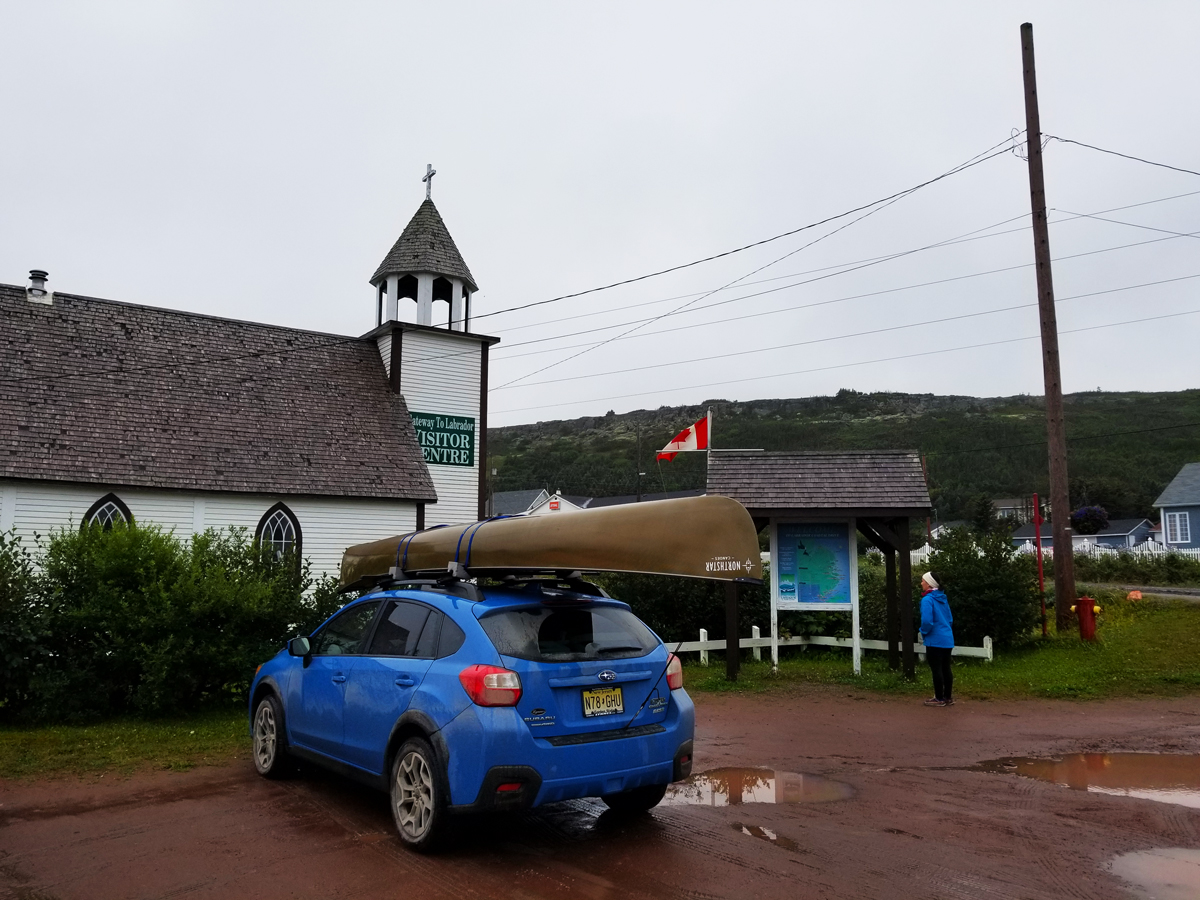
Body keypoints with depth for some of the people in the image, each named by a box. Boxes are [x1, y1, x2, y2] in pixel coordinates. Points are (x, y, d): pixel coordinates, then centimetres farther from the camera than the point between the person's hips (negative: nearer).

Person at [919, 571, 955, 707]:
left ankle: (939, 699, 6)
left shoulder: (927, 599, -16)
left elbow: (927, 620, -24)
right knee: (946, 668, 13)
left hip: (935, 640, -8)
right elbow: (950, 619, 19)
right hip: (947, 639, 8)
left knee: (936, 669, 0)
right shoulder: (942, 598, 12)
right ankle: (948, 697, 19)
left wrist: (924, 632, -6)